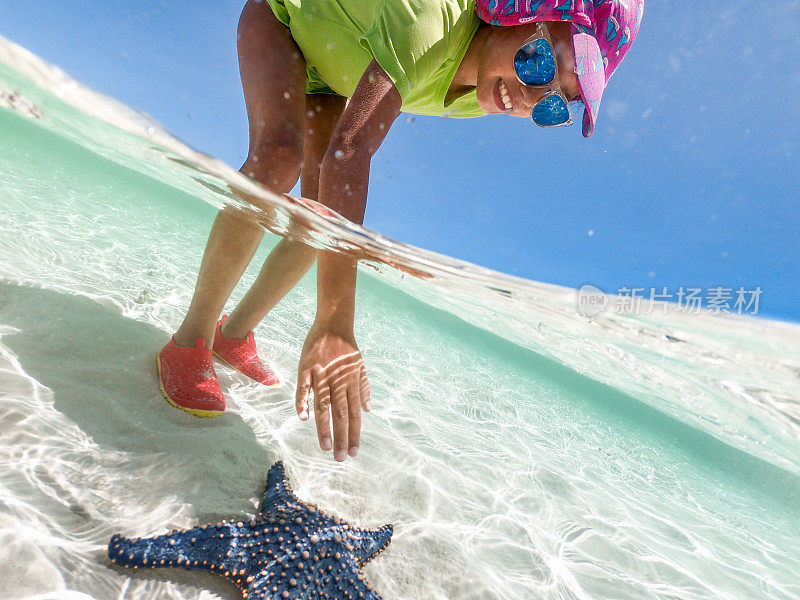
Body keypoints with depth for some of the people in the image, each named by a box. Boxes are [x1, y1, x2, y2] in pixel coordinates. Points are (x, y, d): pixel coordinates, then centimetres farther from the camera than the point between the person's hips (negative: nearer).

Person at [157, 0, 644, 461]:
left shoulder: (477, 100, -19)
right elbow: (351, 153, -53)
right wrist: (334, 325, -59)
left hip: (331, 75, 6)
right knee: (279, 157, -35)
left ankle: (236, 333, 9)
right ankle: (191, 339, -19)